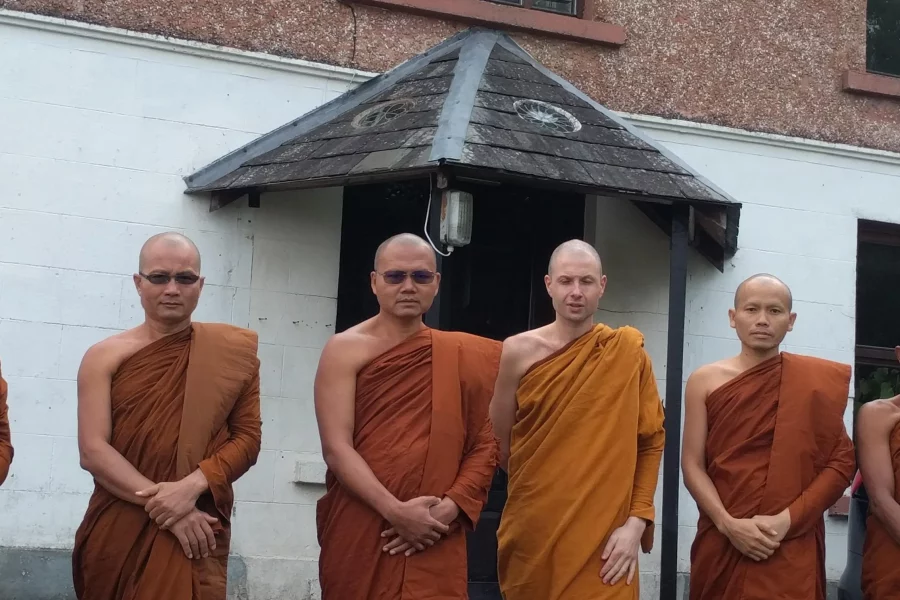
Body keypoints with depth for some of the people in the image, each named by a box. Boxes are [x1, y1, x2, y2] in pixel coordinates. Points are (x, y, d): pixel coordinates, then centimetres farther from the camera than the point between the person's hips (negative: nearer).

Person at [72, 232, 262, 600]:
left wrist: (192, 486, -16)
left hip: (197, 534, -1)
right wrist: (162, 503, -16)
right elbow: (93, 451, -6)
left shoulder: (231, 352, 3)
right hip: (117, 534, 1)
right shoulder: (105, 357, 2)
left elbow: (248, 436, 0)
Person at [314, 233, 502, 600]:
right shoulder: (346, 349, -1)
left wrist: (450, 508, -9)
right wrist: (395, 511, -17)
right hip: (357, 533, -2)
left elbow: (485, 443, 6)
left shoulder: (466, 356, 7)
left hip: (435, 540, 2)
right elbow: (336, 447, -9)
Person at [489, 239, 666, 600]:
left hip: (603, 533, 0)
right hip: (531, 528, 1)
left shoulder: (627, 352, -1)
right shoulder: (520, 351, -1)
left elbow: (651, 442, 0)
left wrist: (637, 522, -6)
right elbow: (498, 442, 8)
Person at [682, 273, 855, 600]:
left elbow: (841, 461, 0)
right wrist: (728, 524, -13)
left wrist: (787, 519, -11)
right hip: (721, 543, 1)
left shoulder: (819, 382, 2)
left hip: (792, 547, -1)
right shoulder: (705, 381, 4)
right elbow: (692, 465, 1)